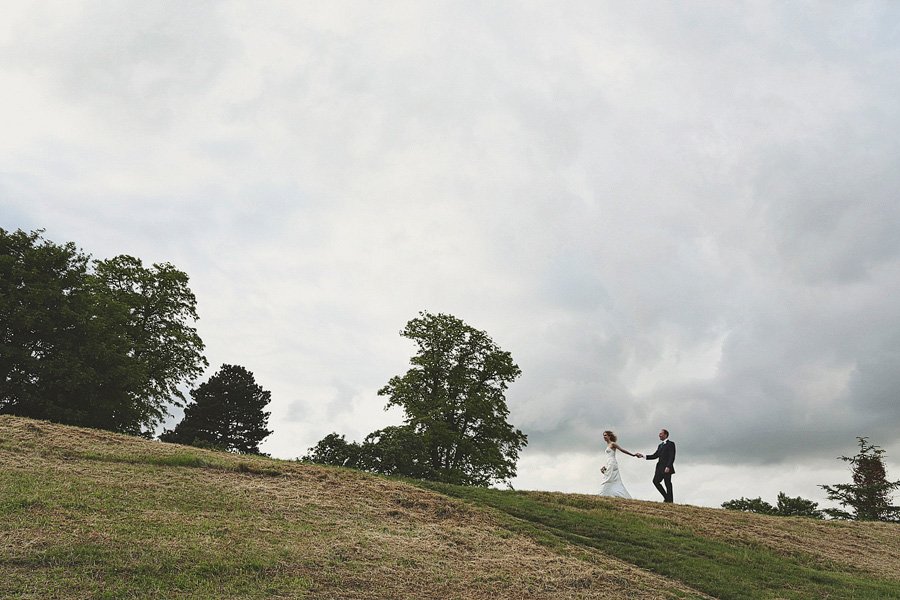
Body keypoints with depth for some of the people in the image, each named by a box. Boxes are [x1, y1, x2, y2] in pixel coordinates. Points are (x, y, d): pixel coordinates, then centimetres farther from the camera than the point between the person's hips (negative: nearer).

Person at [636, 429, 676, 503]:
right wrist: (643, 456, 11)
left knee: (667, 483, -5)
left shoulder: (671, 444, -2)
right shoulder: (660, 445, 22)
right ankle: (666, 497, 11)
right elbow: (654, 456, 19)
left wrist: (668, 467, -21)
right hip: (660, 467, 8)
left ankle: (670, 501, 2)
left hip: (667, 468, -8)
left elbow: (672, 457, -11)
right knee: (655, 481, -1)